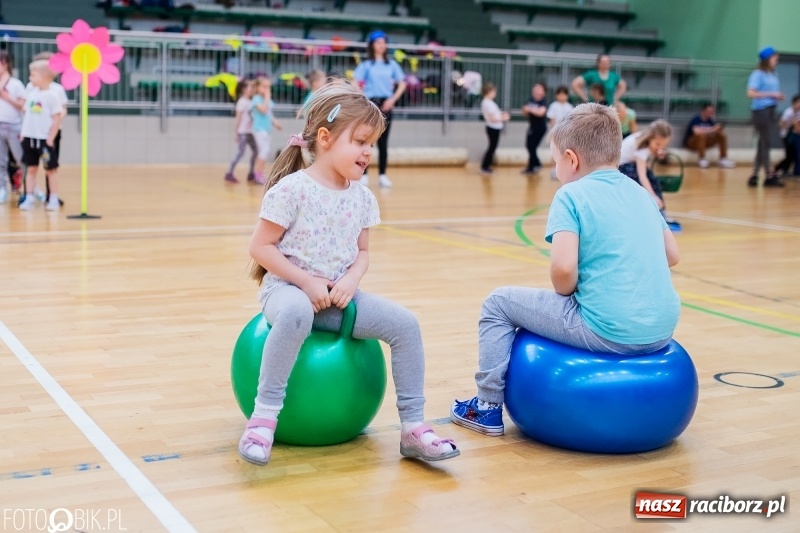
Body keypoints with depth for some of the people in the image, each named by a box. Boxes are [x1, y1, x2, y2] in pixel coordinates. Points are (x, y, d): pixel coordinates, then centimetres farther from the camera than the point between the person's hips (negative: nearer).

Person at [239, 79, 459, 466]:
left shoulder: (362, 197, 4)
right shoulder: (292, 188, -13)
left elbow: (362, 251, 12)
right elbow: (261, 247, -12)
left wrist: (350, 281, -10)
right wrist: (306, 282, -18)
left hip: (338, 295, 6)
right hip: (289, 288, -6)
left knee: (404, 324, -12)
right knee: (296, 314, -42)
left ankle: (413, 427, -3)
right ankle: (264, 416, -31)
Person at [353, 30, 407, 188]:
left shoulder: (391, 64, 9)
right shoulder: (366, 64, 1)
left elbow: (402, 84, 9)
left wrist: (393, 99, -3)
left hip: (386, 104, 3)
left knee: (383, 141, 4)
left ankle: (382, 175, 9)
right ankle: (364, 175, 3)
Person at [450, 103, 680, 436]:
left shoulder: (571, 195, -8)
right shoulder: (640, 193, 12)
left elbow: (563, 268, -20)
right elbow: (672, 255, 19)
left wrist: (565, 292, 1)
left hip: (609, 332, -7)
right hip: (662, 329, 7)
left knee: (498, 303, 11)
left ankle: (488, 405, 20)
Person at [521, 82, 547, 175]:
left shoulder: (543, 102, -15)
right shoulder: (531, 100, 4)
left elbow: (541, 112, -32)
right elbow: (526, 113, 11)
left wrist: (530, 109, -34)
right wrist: (525, 110, -10)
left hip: (540, 128, -7)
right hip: (532, 127, 7)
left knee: (532, 147, -6)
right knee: (529, 146, 13)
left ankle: (530, 168, 7)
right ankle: (537, 164, 30)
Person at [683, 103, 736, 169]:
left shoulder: (710, 120, 1)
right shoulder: (696, 119, -20)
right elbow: (697, 131, -39)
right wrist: (711, 130, -29)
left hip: (704, 142, 7)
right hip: (690, 143, -7)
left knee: (722, 135, -8)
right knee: (702, 134, -38)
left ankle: (723, 160, -8)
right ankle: (702, 160, -28)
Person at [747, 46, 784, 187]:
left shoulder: (774, 75, 15)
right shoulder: (758, 74, -8)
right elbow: (751, 93, -17)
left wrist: (778, 96, 3)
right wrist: (771, 94, -17)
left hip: (771, 110, 8)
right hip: (761, 111, -8)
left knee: (763, 144, 8)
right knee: (765, 143, -4)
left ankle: (754, 176, 13)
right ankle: (769, 177, 1)